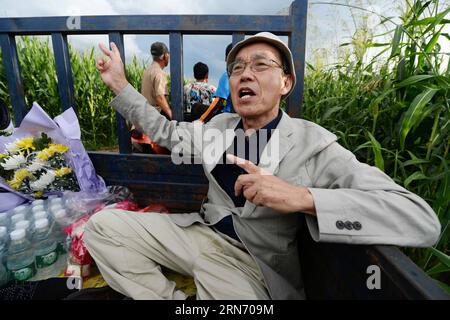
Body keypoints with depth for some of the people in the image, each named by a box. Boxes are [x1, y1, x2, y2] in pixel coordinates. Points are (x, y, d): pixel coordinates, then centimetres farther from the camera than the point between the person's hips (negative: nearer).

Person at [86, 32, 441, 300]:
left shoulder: (313, 144, -13)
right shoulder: (219, 126, 5)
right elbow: (166, 132, 20)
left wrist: (301, 197, -34)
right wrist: (120, 84, 13)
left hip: (250, 261, -4)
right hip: (200, 232, 5)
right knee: (103, 225, -4)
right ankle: (170, 297, 1)